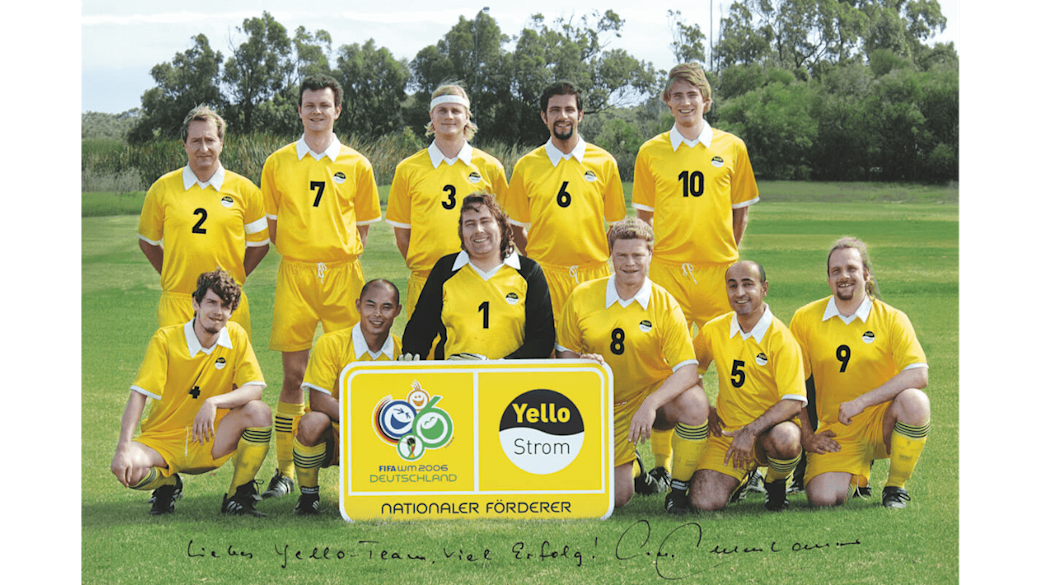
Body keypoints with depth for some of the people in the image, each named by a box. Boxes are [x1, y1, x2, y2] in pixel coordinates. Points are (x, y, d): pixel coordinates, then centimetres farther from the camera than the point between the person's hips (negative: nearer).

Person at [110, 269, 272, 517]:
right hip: (163, 442, -1)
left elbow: (255, 390, -12)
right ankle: (168, 485, 6)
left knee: (259, 412, -26)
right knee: (125, 467, -33)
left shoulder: (236, 336, -3)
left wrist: (214, 402, -32)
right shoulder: (165, 339, -11)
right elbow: (138, 395, -17)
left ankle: (239, 495, -5)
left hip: (211, 443, 2)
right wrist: (123, 448, -31)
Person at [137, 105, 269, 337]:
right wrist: (172, 278, 7)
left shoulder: (244, 189, 4)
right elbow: (148, 241, 15)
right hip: (177, 303, 0)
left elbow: (259, 244, 13)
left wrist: (234, 279, 4)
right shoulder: (162, 189, 4)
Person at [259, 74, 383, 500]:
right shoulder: (278, 163, 7)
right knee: (293, 374, 0)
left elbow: (363, 226, 14)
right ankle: (285, 468, 6)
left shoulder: (356, 165, 7)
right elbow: (270, 225, 13)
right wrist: (299, 254, 4)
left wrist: (344, 255, 2)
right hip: (294, 276, 0)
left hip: (343, 274, 0)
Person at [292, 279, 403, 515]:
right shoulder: (332, 344, -12)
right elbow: (319, 401, -20)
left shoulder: (401, 352, -1)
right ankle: (308, 495, -8)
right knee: (313, 423, -37)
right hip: (332, 437, -4)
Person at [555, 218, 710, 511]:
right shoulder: (582, 297, -7)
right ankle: (633, 467, 35)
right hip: (608, 404, 2)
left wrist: (651, 404, -36)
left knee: (694, 403, -36)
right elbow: (564, 353, 6)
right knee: (617, 496, -4)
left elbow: (687, 370, -21)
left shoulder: (665, 305, -14)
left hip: (657, 393, -2)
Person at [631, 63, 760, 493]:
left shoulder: (731, 148, 8)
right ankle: (661, 462, 5)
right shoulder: (651, 152, 8)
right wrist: (646, 259, 3)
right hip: (666, 269, 0)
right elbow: (644, 216, 13)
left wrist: (727, 256, 7)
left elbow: (740, 212, 13)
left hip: (719, 270, 0)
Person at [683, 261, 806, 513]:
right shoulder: (714, 331, 2)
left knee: (785, 439, -40)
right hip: (727, 433, 3)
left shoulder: (780, 338, -12)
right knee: (703, 504, -19)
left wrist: (751, 431, -28)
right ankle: (739, 477, 18)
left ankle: (777, 482, -3)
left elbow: (793, 402, -19)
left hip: (769, 428, -3)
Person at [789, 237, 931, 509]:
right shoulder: (805, 319, 0)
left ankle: (896, 488, -9)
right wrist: (806, 436, 0)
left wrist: (861, 402, -24)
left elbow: (918, 374, -17)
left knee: (915, 401, -34)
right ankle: (856, 471, 18)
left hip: (881, 424, -1)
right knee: (822, 499, -22)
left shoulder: (891, 319, -5)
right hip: (836, 433, 1)